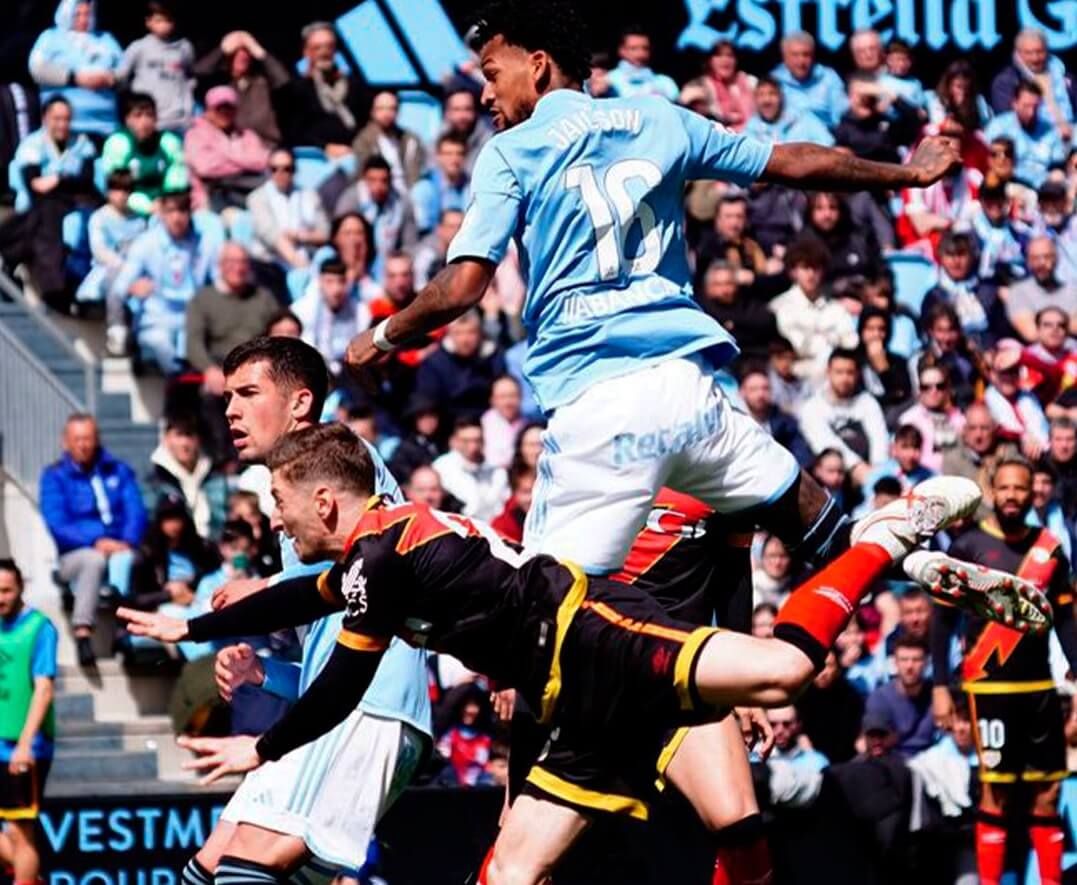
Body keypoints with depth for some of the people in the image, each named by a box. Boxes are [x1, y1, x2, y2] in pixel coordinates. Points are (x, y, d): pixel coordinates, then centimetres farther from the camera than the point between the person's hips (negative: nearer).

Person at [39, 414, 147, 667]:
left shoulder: (118, 471, 15)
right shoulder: (55, 477, 6)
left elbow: (136, 512, 4)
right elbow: (57, 525, -6)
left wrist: (127, 542, -17)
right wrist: (96, 542, -19)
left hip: (119, 549, 2)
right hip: (74, 556, -2)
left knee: (122, 559, -35)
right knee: (95, 559, -37)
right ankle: (82, 633, -44)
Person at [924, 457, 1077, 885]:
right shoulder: (968, 546, -3)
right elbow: (943, 618, -1)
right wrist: (940, 686, -6)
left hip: (1039, 686, 3)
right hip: (990, 686, -3)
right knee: (996, 791, -4)